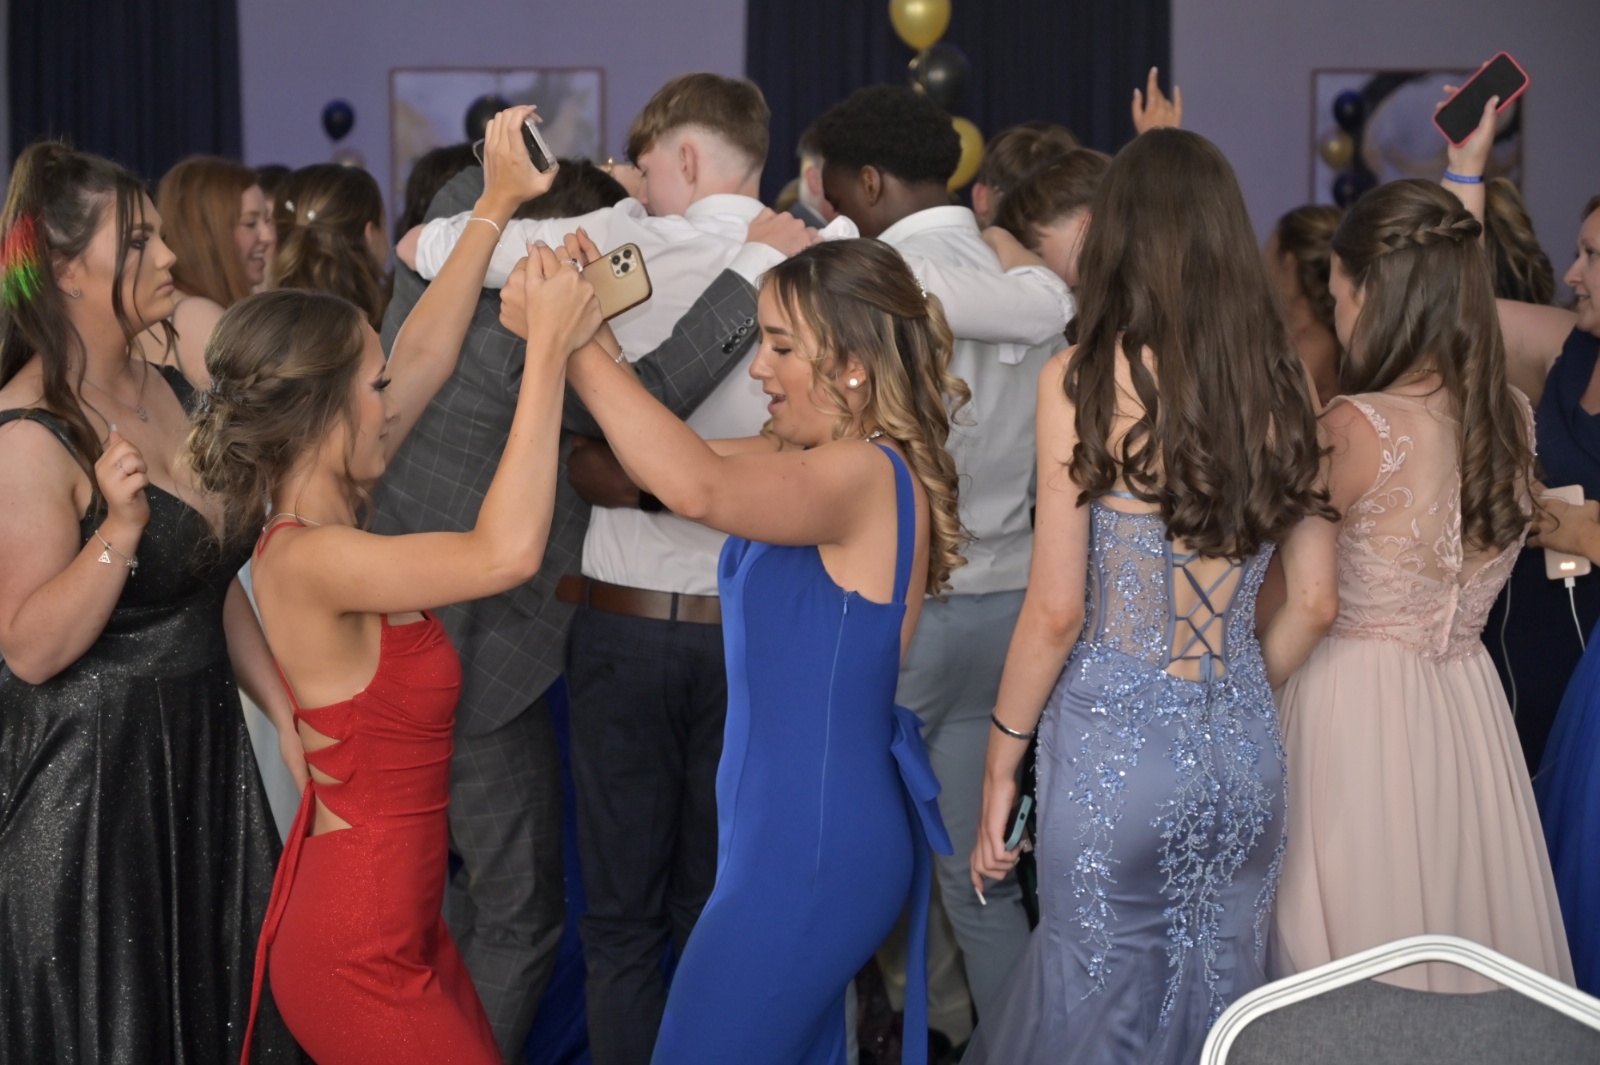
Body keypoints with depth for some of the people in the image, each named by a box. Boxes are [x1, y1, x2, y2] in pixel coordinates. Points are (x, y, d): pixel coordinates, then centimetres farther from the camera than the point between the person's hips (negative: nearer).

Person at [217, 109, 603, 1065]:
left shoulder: (322, 513, 1)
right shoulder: (305, 561, -25)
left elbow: (425, 356, 11)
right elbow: (509, 553, -36)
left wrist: (497, 209, 10)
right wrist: (551, 350, -31)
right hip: (357, 948, -9)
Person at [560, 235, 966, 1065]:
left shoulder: (868, 475, -21)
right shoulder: (811, 460, 9)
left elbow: (696, 489, -37)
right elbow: (683, 468, 11)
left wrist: (574, 346, -32)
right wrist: (586, 335, -2)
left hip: (814, 853, -10)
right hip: (792, 833, 10)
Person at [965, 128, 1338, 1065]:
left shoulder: (1084, 380, -10)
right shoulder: (1283, 383, 2)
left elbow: (1057, 610, -10)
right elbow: (1314, 602, 7)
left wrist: (1002, 764, 0)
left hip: (1115, 745, -4)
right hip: (1245, 748, 4)